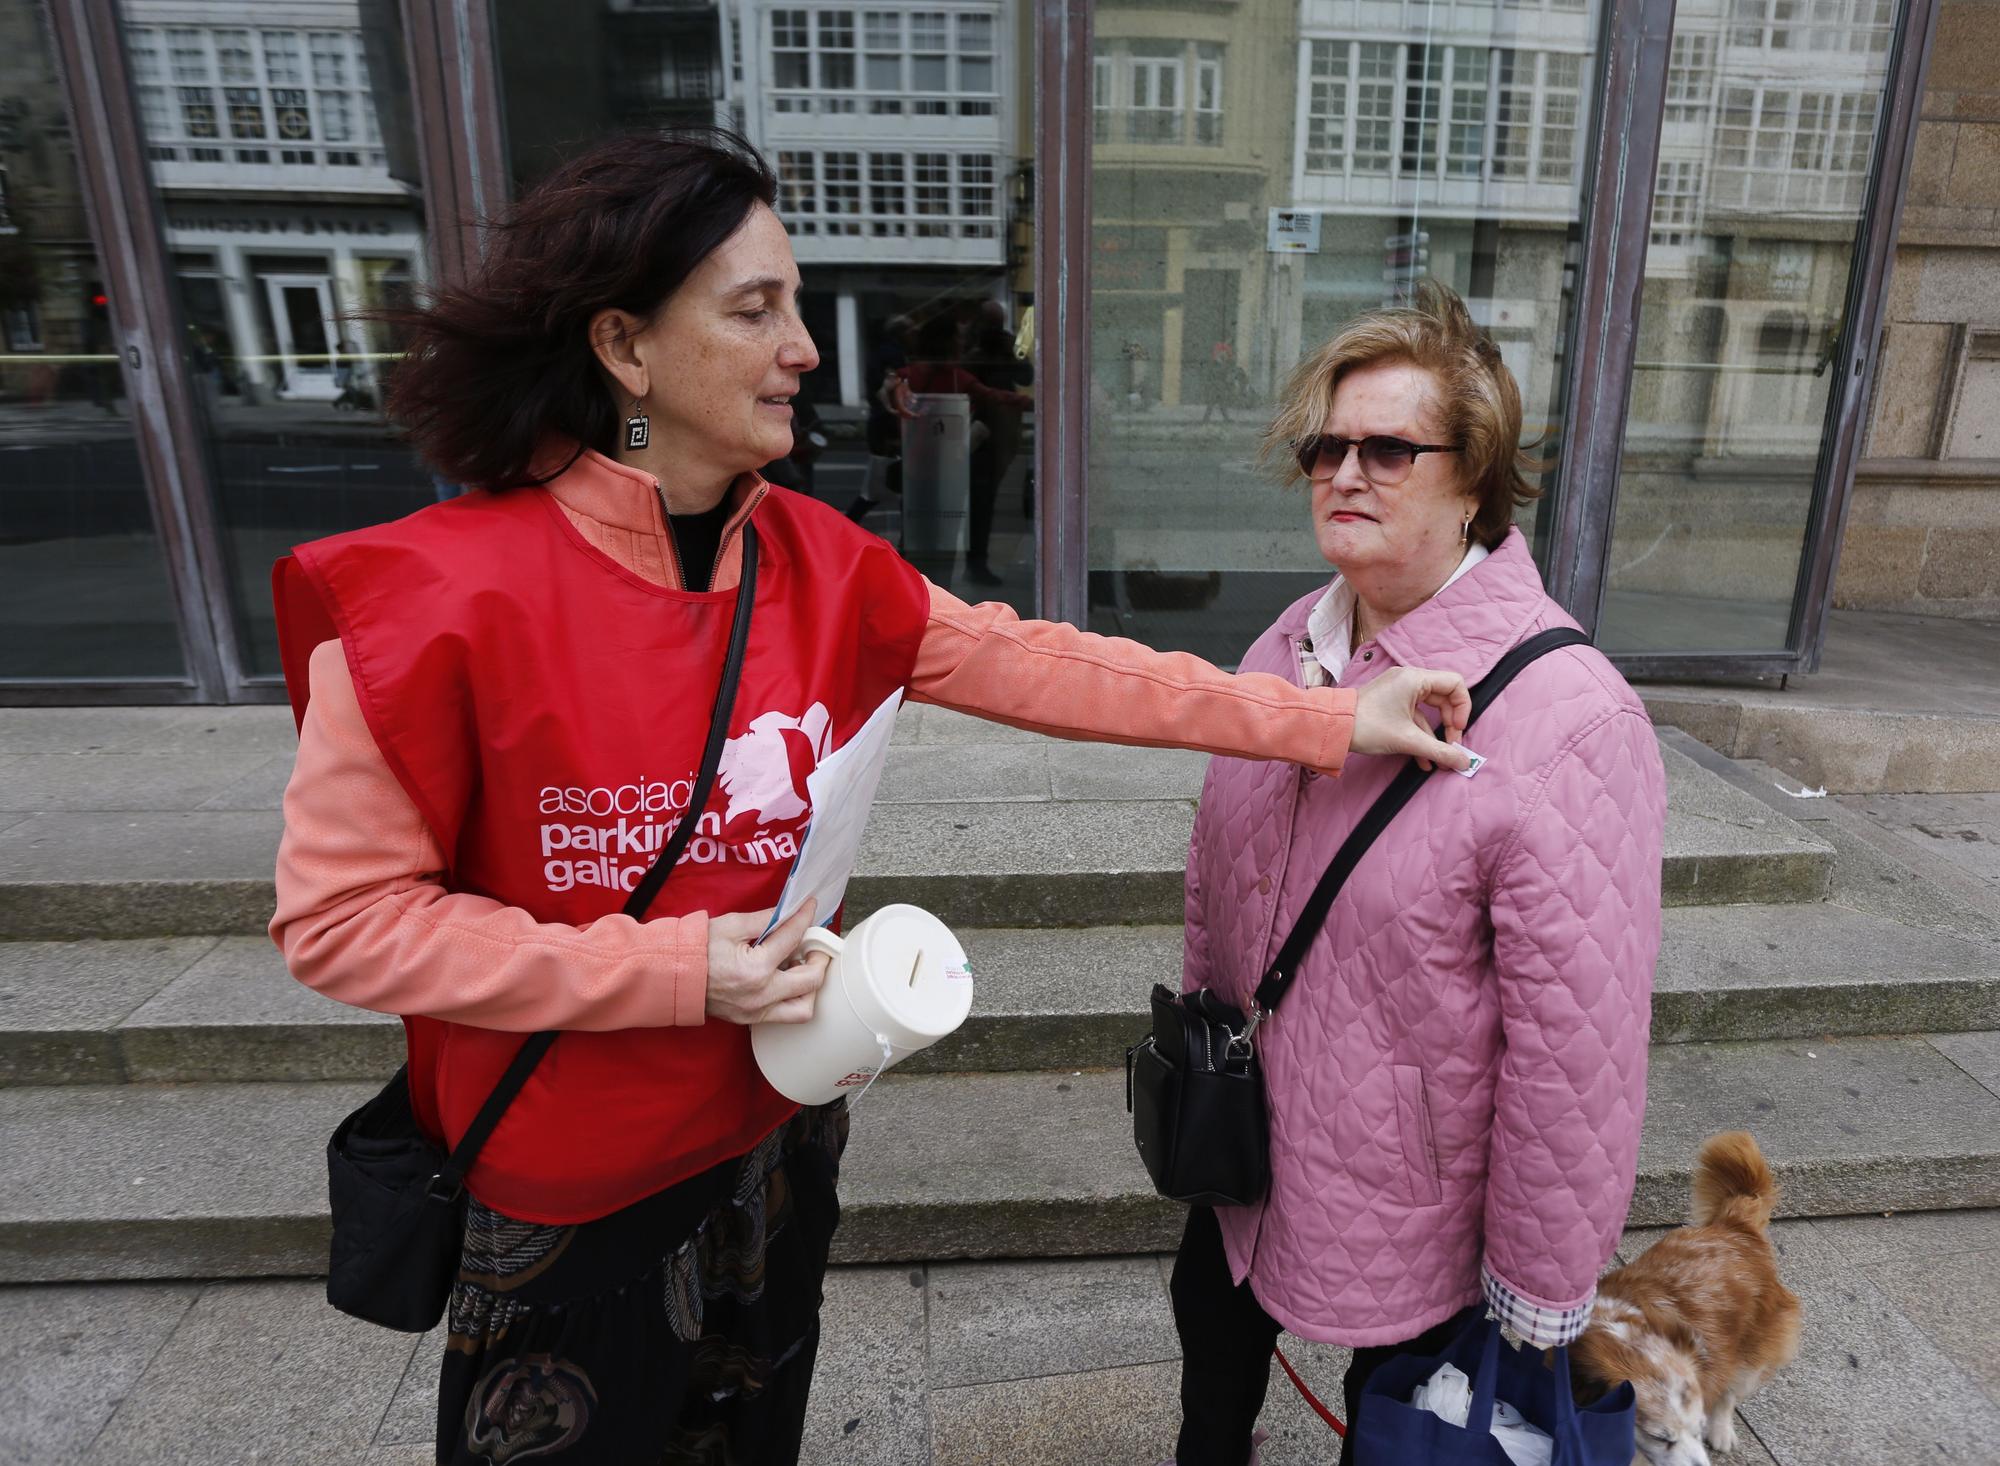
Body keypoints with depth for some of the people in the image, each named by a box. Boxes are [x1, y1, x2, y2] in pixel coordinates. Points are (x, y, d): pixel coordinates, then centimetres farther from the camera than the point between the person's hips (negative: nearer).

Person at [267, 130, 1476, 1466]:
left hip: (778, 1130, 5)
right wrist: (676, 970, -24)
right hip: (565, 1186, -4)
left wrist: (1329, 721, -10)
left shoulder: (814, 559, -8)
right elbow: (341, 916, -18)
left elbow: (1037, 666, -9)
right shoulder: (441, 591, -23)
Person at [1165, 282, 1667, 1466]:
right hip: (1246, 1141, 6)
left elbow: (1579, 1047, -23)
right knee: (1214, 1325, 29)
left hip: (1411, 1195, -6)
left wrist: (1541, 1299, -15)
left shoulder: (1567, 720, -26)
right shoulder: (1286, 651, -4)